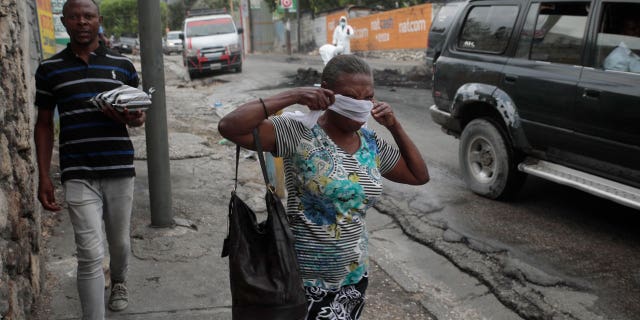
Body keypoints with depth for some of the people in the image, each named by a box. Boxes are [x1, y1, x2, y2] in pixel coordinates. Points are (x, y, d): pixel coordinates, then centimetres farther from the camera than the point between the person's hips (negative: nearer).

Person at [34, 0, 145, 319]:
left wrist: (134, 118, -13)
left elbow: (139, 112, 14)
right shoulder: (49, 69, 4)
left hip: (120, 169, 2)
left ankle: (119, 281, 48)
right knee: (90, 254, -7)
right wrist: (43, 177, 1)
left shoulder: (123, 65, 5)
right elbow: (44, 124, 8)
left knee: (119, 241, 18)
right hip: (78, 175, -2)